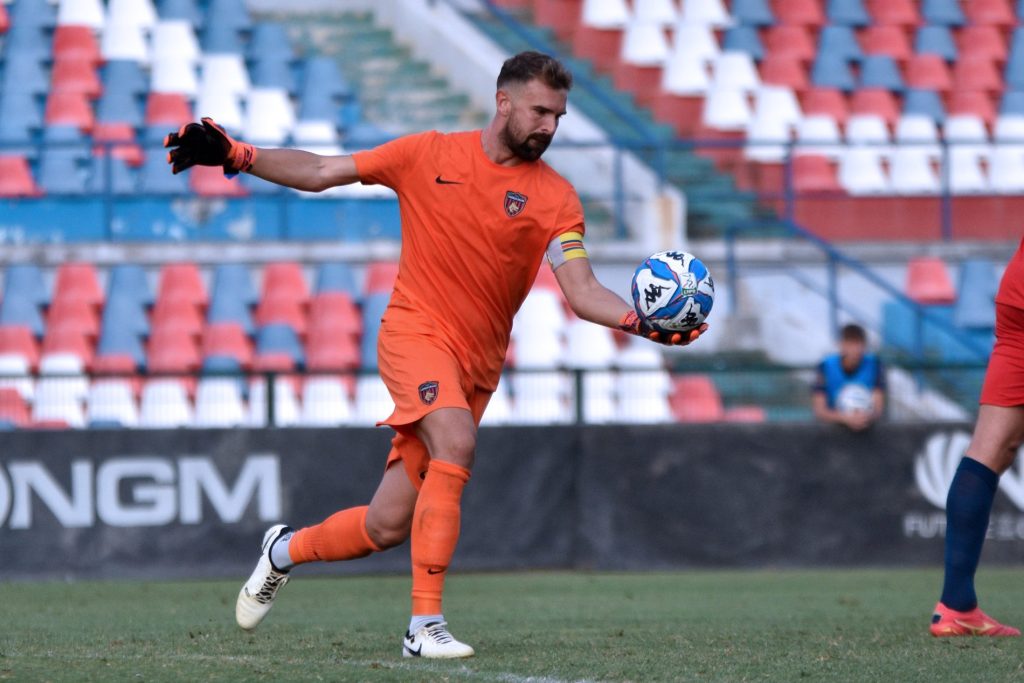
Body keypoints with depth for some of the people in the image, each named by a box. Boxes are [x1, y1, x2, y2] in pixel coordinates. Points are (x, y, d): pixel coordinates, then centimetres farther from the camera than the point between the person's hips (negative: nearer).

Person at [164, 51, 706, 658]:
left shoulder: (554, 197, 1)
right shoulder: (430, 154, 2)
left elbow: (583, 292, -7)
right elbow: (319, 173, 8)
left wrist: (641, 323, -26)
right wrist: (234, 154, -3)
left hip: (478, 362, 3)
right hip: (415, 332, -3)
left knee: (388, 526, 3)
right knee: (456, 444, -31)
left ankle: (287, 549, 34)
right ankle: (426, 625, -28)